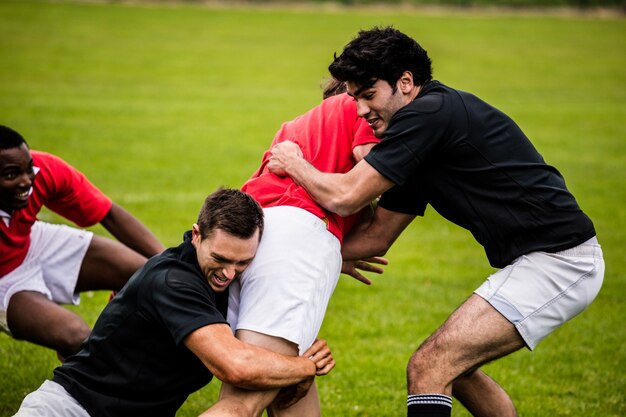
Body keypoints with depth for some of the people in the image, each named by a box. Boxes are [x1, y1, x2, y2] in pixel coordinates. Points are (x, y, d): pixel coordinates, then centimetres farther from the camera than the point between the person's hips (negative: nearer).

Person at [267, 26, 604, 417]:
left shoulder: (429, 113, -13)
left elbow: (345, 197, -12)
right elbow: (376, 237, 22)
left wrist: (293, 164, 6)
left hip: (557, 261, -11)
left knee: (428, 368, -12)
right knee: (452, 366, 22)